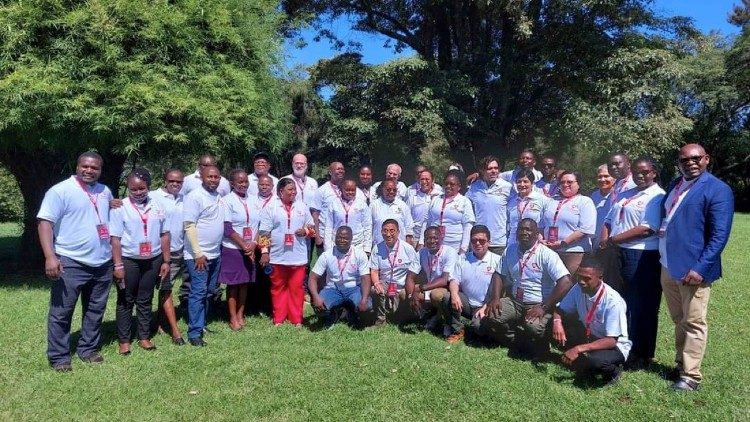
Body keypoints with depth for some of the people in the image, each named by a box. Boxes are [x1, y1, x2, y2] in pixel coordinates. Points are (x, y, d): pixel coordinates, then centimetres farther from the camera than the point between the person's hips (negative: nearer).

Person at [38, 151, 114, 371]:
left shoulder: (105, 191, 11)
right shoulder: (61, 190, -9)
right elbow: (45, 222, -15)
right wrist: (50, 256, -24)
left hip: (103, 264, 6)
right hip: (70, 263, -6)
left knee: (95, 311, 14)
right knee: (61, 312, 2)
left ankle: (88, 349, 27)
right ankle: (59, 357, 14)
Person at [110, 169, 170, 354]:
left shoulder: (157, 206, 4)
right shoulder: (120, 208, -7)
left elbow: (164, 235, 7)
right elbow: (115, 238, -8)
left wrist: (166, 261, 6)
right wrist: (118, 265, -12)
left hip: (153, 260, 3)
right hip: (128, 261, -3)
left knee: (145, 300, 13)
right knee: (126, 301, 8)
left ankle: (144, 337, 23)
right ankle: (124, 340, 18)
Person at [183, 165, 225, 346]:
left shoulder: (219, 197, 10)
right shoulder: (194, 196, -11)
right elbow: (189, 226, -16)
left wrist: (216, 250, 11)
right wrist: (198, 253, -19)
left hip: (215, 254, 7)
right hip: (198, 254, -7)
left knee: (209, 292, 14)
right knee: (198, 292, -5)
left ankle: (201, 324, 27)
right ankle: (194, 333, 2)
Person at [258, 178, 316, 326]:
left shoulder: (302, 207, 8)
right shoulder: (271, 207, -1)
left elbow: (312, 228, 14)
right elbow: (264, 232, -4)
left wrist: (306, 231, -8)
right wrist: (264, 252, -9)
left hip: (298, 257, 2)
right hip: (277, 256, -1)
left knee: (296, 288, 7)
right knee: (278, 288, 10)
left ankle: (296, 319, 17)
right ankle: (278, 319, 22)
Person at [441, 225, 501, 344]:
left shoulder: (497, 260, -4)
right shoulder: (463, 259, 8)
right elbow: (454, 280, 1)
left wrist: (486, 307, -17)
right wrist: (454, 294, -21)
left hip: (484, 306, -3)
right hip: (466, 303, 4)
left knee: (479, 325, -32)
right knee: (447, 298, -26)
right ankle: (457, 331, -6)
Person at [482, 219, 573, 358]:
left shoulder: (547, 254, -13)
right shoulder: (510, 250, 5)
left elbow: (565, 282, -22)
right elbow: (499, 274, 10)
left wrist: (544, 308, -24)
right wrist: (495, 298, -8)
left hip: (539, 304, -5)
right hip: (515, 302, 5)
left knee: (533, 327, -35)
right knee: (488, 318, -17)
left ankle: (537, 348, 2)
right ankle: (521, 343, 4)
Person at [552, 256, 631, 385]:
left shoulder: (613, 301, -29)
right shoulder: (578, 289, -13)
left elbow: (611, 341, -29)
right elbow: (559, 310, -1)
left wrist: (579, 348, -38)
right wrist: (557, 321, -27)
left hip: (615, 346, -6)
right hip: (589, 337, 6)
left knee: (594, 361, -37)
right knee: (560, 322, -16)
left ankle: (612, 370, 0)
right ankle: (580, 361, 0)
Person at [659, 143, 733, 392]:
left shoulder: (718, 190, -9)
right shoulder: (674, 185, 13)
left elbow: (720, 235, -15)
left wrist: (700, 268, -21)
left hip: (693, 269, -7)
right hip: (668, 267, 7)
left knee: (693, 323, 2)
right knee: (679, 321, 18)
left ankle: (691, 376, 12)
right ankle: (681, 366, 31)